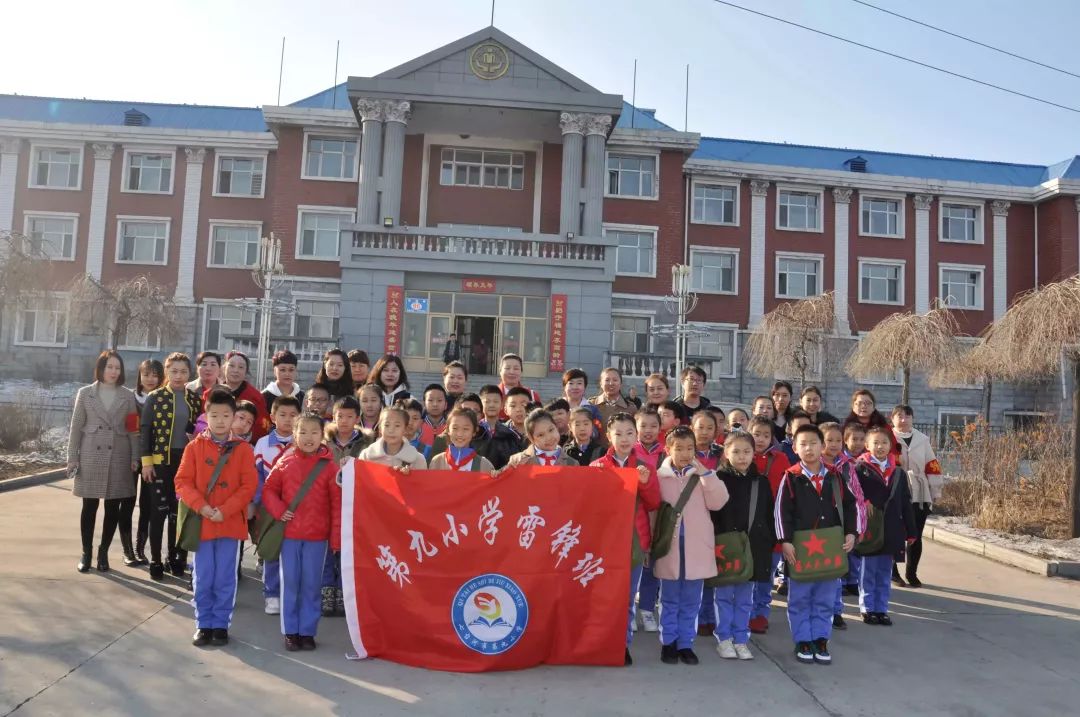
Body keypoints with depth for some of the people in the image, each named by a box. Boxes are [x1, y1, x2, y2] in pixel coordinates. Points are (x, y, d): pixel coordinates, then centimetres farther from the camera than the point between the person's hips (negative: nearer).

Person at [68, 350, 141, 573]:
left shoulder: (128, 395, 5)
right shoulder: (85, 393, 5)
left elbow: (133, 429, 4)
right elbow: (76, 427, 4)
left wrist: (135, 457, -1)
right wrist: (72, 458, 0)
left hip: (118, 458, 0)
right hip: (90, 457, 0)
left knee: (113, 508, 5)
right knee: (89, 507, 5)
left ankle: (103, 552, 18)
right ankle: (86, 553, 16)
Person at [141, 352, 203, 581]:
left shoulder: (195, 399, 7)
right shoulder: (155, 397, -2)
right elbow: (145, 430, -3)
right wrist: (146, 461, -8)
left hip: (186, 460, 3)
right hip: (161, 460, -3)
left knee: (179, 510, 9)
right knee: (160, 510, 1)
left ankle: (175, 558, 20)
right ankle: (155, 561, 11)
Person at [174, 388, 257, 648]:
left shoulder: (243, 449, -2)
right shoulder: (195, 447, 1)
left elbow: (249, 485, -6)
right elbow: (183, 482, -2)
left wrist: (225, 510, -15)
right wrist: (201, 507, -15)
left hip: (231, 523, -1)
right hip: (201, 522, 1)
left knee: (225, 579, 6)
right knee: (203, 579, 9)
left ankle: (221, 625, 19)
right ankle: (204, 625, 22)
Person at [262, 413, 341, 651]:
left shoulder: (329, 465, -4)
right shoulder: (285, 461, 2)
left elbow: (337, 503, -4)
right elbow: (269, 489, 8)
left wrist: (337, 537, -6)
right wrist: (278, 510, -11)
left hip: (317, 535, -1)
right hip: (289, 533, 1)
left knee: (312, 584, 6)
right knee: (289, 583, 7)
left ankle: (307, 631, 19)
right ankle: (290, 631, 19)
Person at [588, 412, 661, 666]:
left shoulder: (644, 467, 6)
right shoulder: (597, 466, 1)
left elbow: (654, 504, 1)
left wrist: (646, 483, -15)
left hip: (634, 538, 1)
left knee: (628, 596, 8)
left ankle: (624, 644, 19)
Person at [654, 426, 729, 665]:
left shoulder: (703, 475, 4)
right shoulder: (658, 476, 0)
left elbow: (717, 502, -9)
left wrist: (706, 473, -13)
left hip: (696, 547, 1)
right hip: (669, 545, -1)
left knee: (691, 601, 10)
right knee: (670, 600, 9)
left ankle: (685, 644, 21)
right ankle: (668, 643, 20)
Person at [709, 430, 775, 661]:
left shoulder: (762, 481, 5)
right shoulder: (719, 479, -6)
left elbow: (769, 516, 10)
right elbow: (711, 514, -7)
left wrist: (770, 543, 6)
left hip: (754, 546, 3)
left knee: (745, 597, 12)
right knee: (724, 595, 7)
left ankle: (741, 639, 23)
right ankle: (723, 638, 19)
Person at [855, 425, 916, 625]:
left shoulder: (899, 473, 9)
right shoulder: (860, 469, -6)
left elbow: (906, 504, 10)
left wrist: (910, 532, 10)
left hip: (891, 533, 4)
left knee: (885, 575, 13)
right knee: (868, 573, 5)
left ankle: (881, 609, 22)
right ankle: (867, 609, 16)